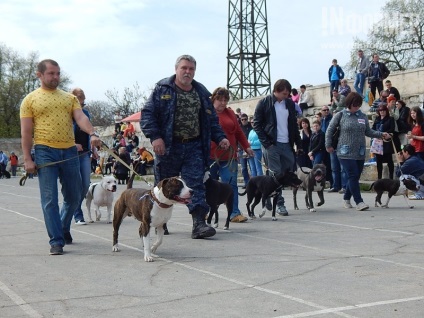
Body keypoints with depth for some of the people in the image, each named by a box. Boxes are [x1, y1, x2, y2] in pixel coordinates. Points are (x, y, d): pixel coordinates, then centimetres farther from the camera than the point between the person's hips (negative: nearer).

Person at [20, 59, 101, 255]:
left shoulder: (70, 98, 14)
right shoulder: (30, 100, 6)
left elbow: (81, 118, -2)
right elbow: (26, 132, 2)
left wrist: (92, 133, -22)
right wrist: (27, 159, -6)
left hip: (69, 151, 3)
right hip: (45, 152, -3)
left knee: (74, 197, 11)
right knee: (50, 200, -4)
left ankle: (64, 228, 35)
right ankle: (56, 241, 2)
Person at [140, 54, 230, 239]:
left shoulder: (201, 92, 13)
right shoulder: (163, 89, -1)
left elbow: (211, 119, 18)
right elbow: (148, 114, -6)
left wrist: (220, 138, 4)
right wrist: (154, 137, -19)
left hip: (193, 147, 3)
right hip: (168, 147, -3)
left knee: (196, 184, -7)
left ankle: (198, 224, -10)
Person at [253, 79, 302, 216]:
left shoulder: (289, 103, 12)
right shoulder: (264, 103, -3)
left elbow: (294, 125, 17)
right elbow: (256, 124, -5)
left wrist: (298, 144, 11)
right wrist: (266, 143, -12)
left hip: (287, 144, 5)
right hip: (271, 145, -5)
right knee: (276, 174, -5)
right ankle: (279, 204, 1)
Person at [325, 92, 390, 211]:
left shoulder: (363, 116, 9)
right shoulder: (340, 115, -2)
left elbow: (368, 132, 13)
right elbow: (330, 130, 5)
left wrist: (382, 134, -1)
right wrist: (328, 145, 2)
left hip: (360, 153, 5)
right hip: (346, 153, -4)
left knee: (355, 177, 9)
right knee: (353, 176, -13)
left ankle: (346, 199, 27)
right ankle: (359, 202, -11)